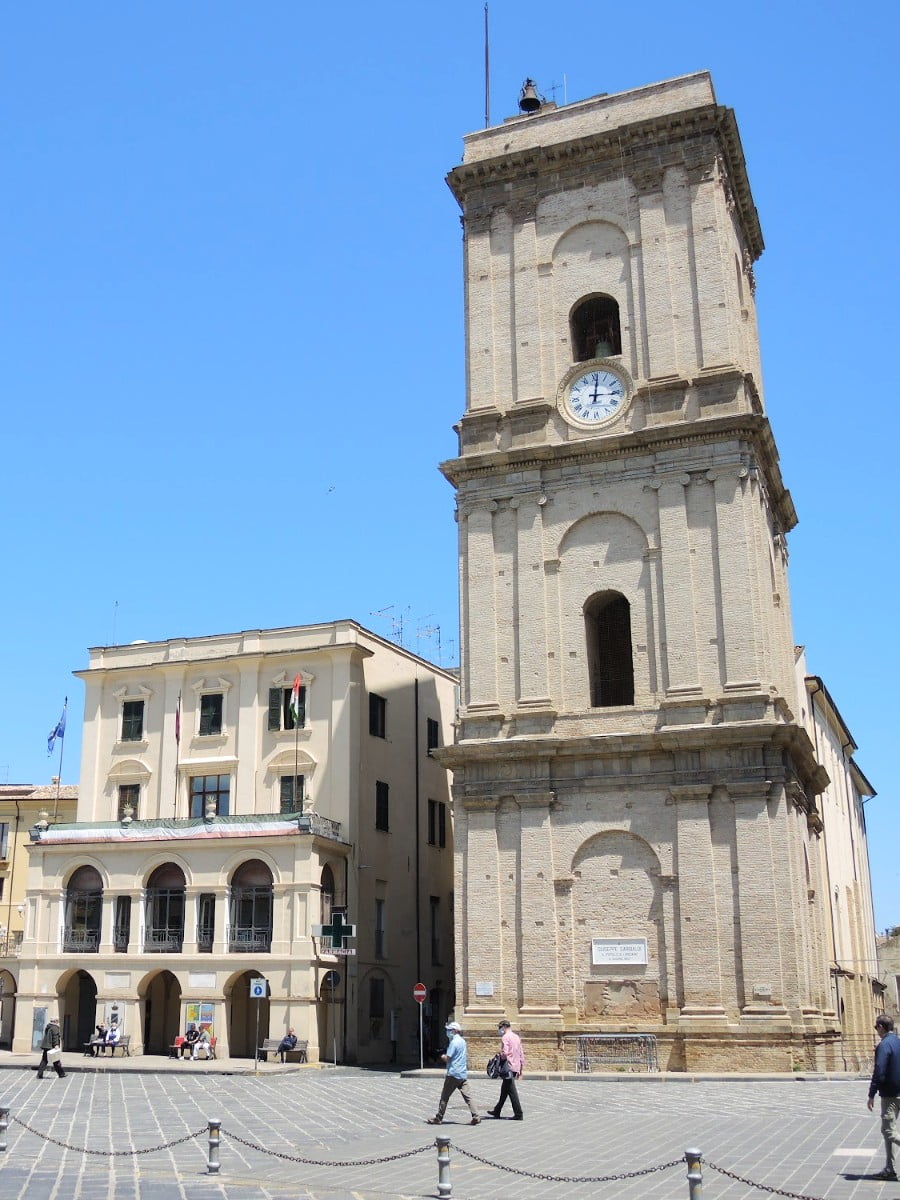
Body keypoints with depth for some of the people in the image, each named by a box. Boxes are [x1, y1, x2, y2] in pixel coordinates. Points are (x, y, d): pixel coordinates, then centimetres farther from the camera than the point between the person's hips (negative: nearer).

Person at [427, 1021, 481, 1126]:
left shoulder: (454, 1042, -15)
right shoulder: (462, 1041, 13)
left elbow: (447, 1058, -16)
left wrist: (443, 1057, 5)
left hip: (453, 1074, -8)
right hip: (463, 1074, 8)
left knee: (444, 1097, 4)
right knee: (467, 1096, 3)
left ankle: (438, 1118, 12)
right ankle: (476, 1116, -6)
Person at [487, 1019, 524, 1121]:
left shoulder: (505, 1037, -11)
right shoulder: (517, 1037, 15)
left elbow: (505, 1053, -23)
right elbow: (521, 1054, 17)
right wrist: (521, 1069, 21)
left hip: (508, 1067, -9)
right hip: (516, 1067, 9)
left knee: (512, 1091, -5)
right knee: (504, 1090, 17)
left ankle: (518, 1114, -6)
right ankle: (497, 1111, 27)